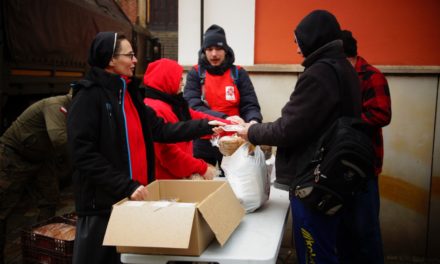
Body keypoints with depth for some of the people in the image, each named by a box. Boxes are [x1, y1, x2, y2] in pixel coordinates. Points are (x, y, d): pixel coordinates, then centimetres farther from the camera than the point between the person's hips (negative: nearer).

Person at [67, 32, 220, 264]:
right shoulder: (89, 96, -13)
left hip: (133, 198, 7)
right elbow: (84, 155, -19)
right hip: (102, 203, -7)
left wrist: (206, 126, 2)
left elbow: (161, 130, 8)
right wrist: (127, 186, -23)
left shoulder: (130, 92, 10)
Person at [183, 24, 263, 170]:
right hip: (203, 142, 0)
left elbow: (250, 105, -3)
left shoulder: (239, 73, 2)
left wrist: (253, 122, -27)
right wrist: (225, 118, -27)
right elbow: (193, 107, -13)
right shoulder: (195, 74, -1)